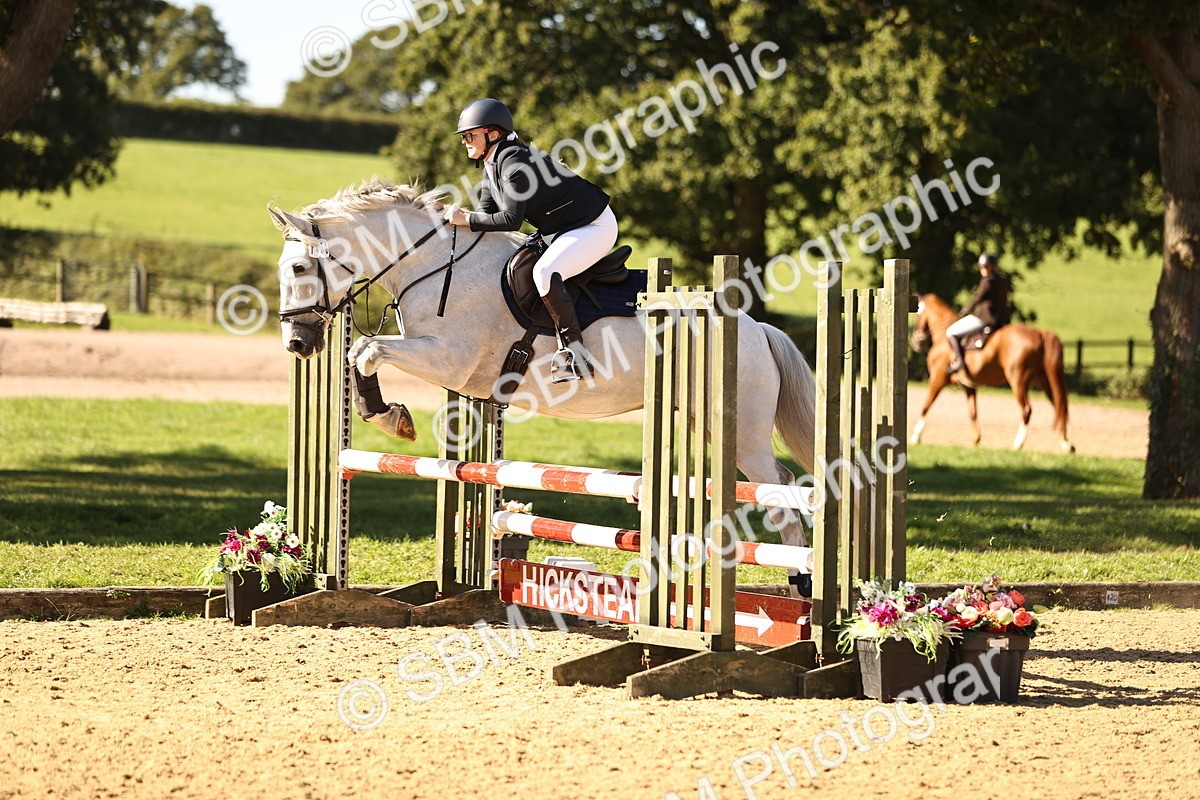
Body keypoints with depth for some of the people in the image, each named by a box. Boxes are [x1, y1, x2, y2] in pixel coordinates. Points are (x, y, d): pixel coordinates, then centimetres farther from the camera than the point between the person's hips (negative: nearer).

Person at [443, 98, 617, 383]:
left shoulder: (514, 163, -23)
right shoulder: (492, 166, 8)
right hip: (564, 231, 11)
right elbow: (487, 214, 9)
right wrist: (454, 215, -6)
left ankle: (572, 348, -27)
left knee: (544, 272, -31)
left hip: (595, 227, -11)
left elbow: (510, 220, -26)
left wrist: (466, 219, -22)